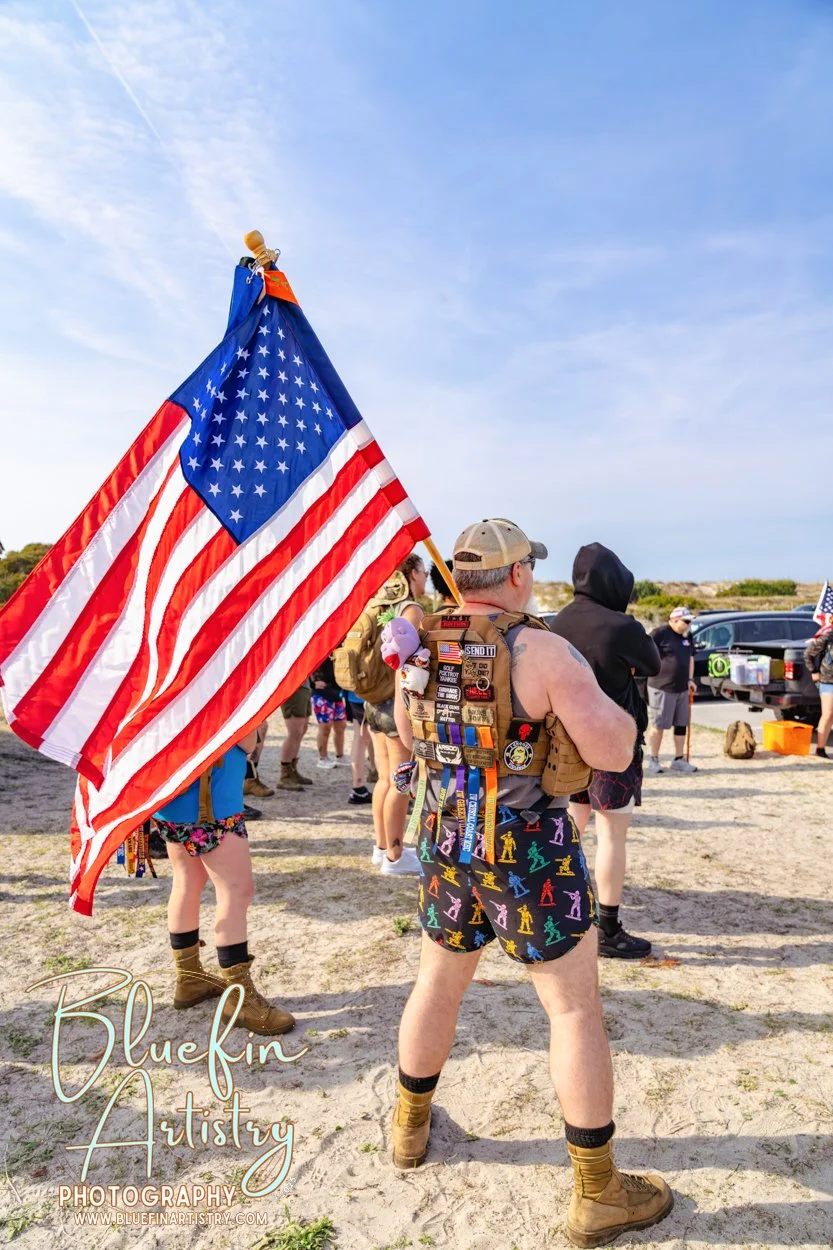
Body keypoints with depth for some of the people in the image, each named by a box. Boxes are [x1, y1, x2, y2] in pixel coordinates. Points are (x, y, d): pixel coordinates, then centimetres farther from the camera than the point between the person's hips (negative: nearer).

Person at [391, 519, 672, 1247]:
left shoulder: (420, 647, -1)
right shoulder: (543, 649, -19)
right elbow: (614, 753, -18)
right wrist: (610, 705, 3)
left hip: (447, 840, 6)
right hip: (530, 848, -5)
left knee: (439, 983, 24)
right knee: (577, 1009, 10)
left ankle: (411, 1126, 43)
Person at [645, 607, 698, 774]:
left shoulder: (686, 637, 14)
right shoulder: (660, 634, -10)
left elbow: (690, 657, 24)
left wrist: (690, 679, 17)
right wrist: (658, 673, -15)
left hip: (682, 688, 8)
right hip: (661, 688, -8)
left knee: (681, 724, 12)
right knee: (659, 725, -1)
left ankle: (679, 760, 23)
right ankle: (653, 761, 10)